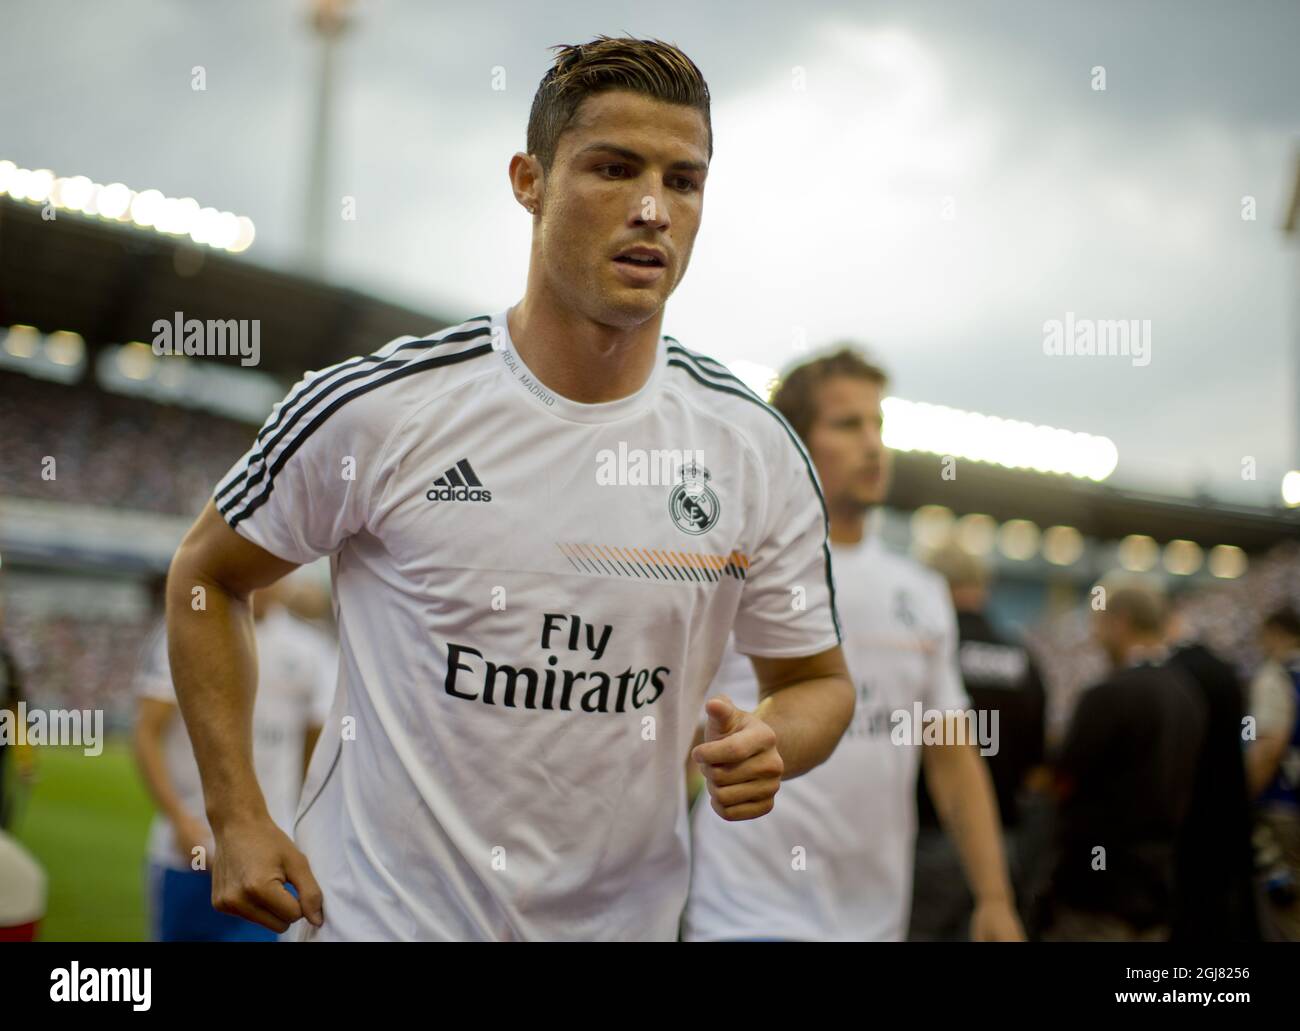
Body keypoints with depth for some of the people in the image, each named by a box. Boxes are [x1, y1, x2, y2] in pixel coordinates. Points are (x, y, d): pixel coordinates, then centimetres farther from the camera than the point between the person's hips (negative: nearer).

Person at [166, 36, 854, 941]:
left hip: (623, 916, 3)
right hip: (376, 909, -2)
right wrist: (238, 818, -4)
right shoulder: (372, 408, -12)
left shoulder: (759, 451, -6)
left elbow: (818, 679, 6)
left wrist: (771, 745, -16)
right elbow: (208, 574, 1)